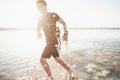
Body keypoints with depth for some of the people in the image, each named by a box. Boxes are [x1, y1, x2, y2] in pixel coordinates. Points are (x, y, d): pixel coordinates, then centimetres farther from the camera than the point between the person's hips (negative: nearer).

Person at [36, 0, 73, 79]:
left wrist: (65, 34, -7)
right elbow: (38, 28, 20)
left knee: (42, 59, -11)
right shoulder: (40, 18, 9)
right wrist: (38, 33, -2)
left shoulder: (53, 15, -10)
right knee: (57, 58, 18)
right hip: (48, 41, 8)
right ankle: (69, 69, 36)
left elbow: (63, 23, 0)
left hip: (53, 41, -8)